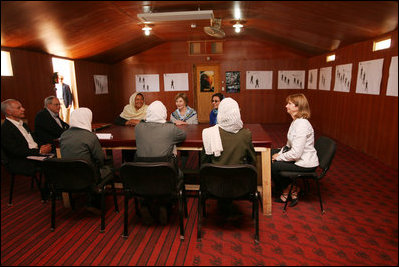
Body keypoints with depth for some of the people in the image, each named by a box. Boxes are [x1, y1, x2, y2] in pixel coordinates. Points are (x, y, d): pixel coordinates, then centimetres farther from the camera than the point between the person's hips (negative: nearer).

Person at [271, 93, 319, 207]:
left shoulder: (302, 125, -26)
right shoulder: (295, 121, 7)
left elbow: (295, 154, -29)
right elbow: (290, 145, 14)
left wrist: (279, 157, -15)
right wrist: (280, 153, -2)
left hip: (305, 164, -10)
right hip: (298, 158, 10)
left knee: (272, 166, -16)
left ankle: (288, 191, 13)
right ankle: (292, 189, 14)